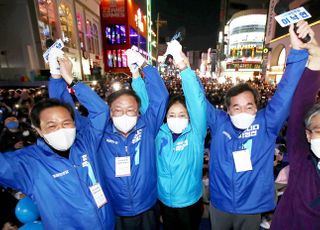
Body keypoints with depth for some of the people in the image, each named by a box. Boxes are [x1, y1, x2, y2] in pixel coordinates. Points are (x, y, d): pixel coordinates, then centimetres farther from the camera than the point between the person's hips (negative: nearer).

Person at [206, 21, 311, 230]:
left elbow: (286, 92, -20)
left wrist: (298, 51, -27)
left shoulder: (266, 124, -12)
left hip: (251, 208, 0)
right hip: (219, 205, 1)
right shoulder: (219, 123, -11)